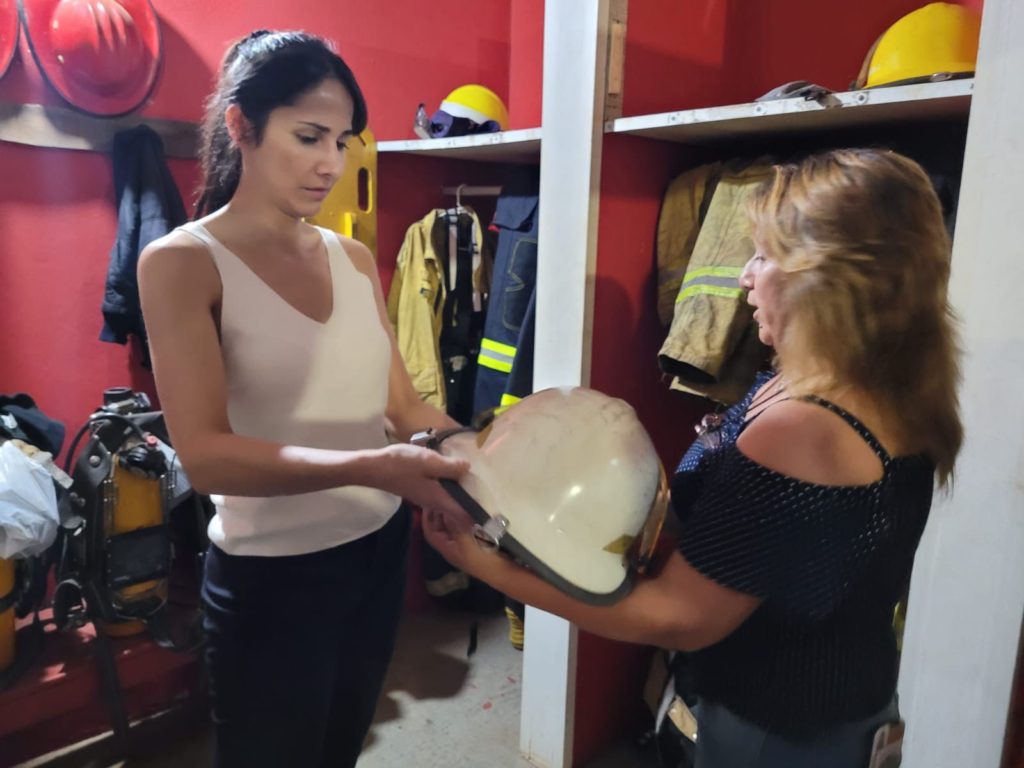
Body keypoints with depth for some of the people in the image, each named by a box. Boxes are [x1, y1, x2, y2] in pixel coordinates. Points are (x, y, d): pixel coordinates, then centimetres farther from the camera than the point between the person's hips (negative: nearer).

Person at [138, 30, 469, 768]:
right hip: (272, 575, -5)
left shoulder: (355, 258, 2)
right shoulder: (182, 261, -13)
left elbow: (404, 406, 1)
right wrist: (371, 469, -35)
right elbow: (205, 454, -23)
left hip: (381, 549, 5)